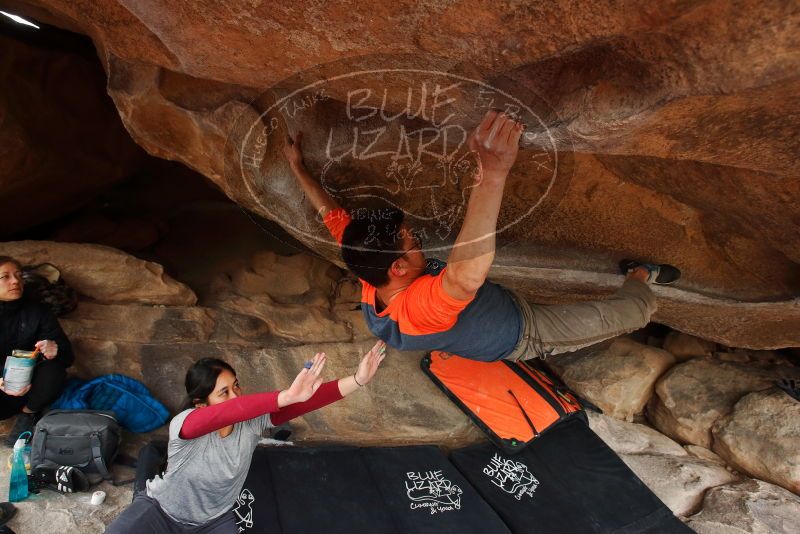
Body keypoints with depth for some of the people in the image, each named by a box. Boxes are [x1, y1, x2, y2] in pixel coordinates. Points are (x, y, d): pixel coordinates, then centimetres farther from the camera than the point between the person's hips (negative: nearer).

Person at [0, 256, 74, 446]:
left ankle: (28, 414, -3)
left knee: (54, 371, -28)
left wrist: (55, 351, -32)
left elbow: (67, 355, -7)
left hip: (28, 385, 2)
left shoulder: (36, 311, -6)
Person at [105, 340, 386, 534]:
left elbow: (306, 402, -33)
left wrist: (358, 380, -47)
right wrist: (287, 395, -68)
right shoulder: (184, 424, -32)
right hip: (161, 509, -3)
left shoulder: (253, 420, -21)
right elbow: (221, 415, -55)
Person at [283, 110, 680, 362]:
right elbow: (468, 274, -71)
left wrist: (297, 166, -2)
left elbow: (332, 214, -11)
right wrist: (493, 175, -78)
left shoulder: (371, 279, -24)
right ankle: (638, 276, 35)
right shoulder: (420, 308, -47)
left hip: (503, 308, 8)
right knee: (639, 308, 3)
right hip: (527, 335, -8)